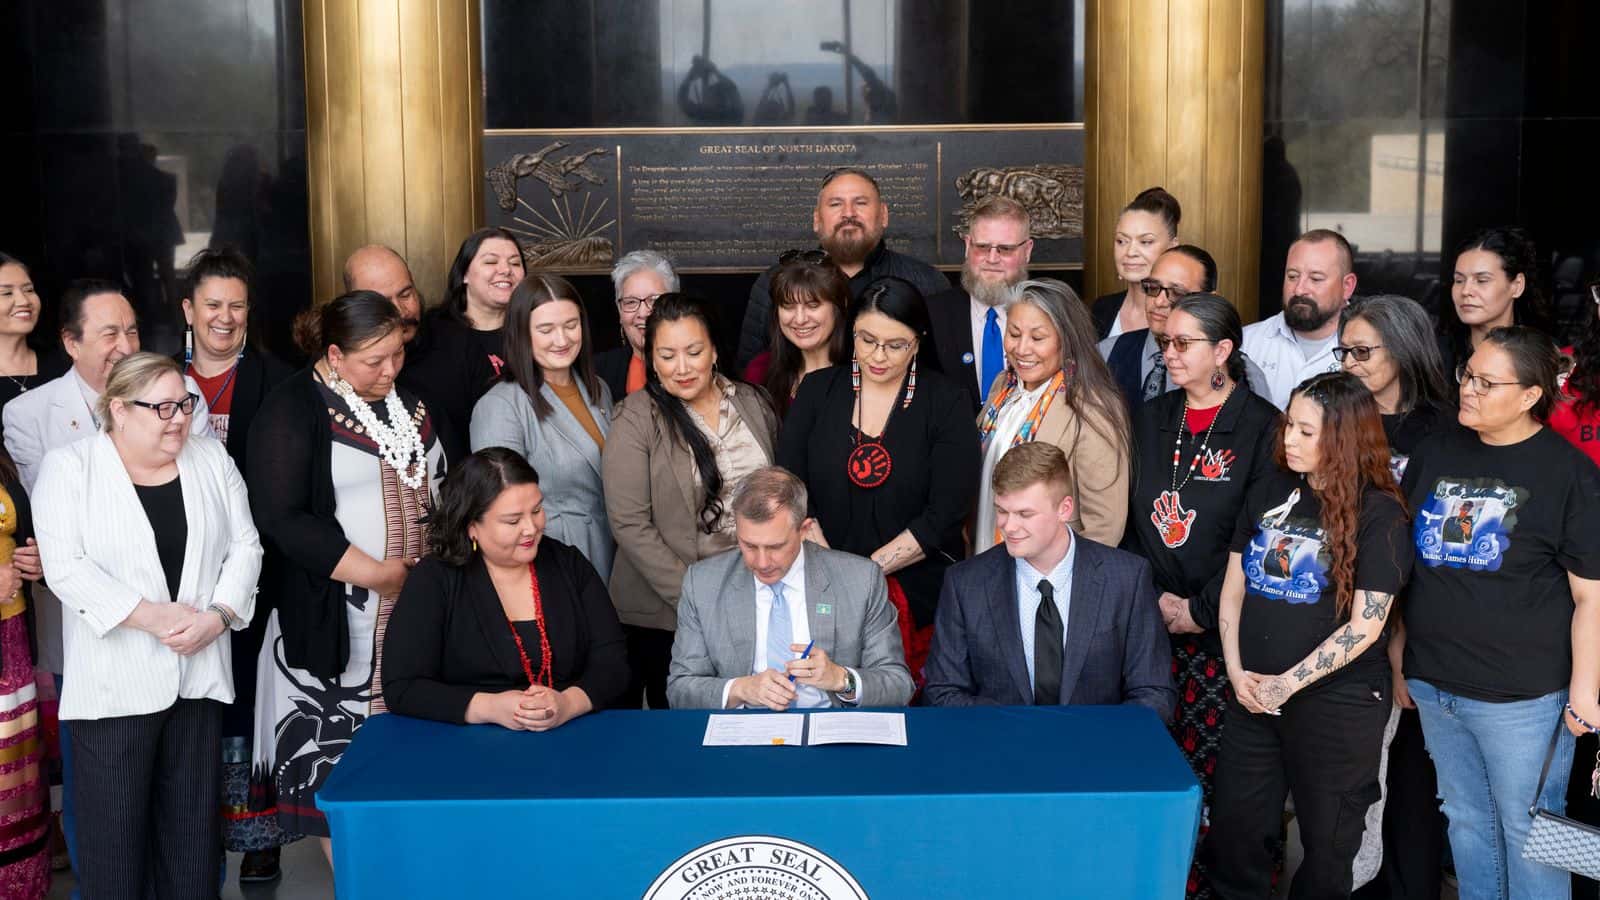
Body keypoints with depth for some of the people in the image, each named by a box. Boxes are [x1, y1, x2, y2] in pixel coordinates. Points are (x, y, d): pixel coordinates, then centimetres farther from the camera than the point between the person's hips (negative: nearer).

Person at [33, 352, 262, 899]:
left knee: (192, 823, 11)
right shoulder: (68, 468, -4)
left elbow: (244, 546, 6)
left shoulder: (211, 459, 7)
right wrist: (153, 616, -19)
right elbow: (65, 566, -13)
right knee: (114, 830, 2)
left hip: (198, 675, 4)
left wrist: (218, 616, -10)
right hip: (113, 683, -3)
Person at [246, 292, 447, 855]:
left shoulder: (408, 400, 12)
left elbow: (439, 485, 23)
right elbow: (281, 517, -16)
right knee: (333, 751, 0)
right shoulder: (293, 409, -8)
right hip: (334, 619, -5)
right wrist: (375, 574, -17)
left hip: (420, 612, 6)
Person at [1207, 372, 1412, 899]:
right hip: (1253, 693, 5)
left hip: (1338, 704, -5)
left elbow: (1365, 626, -14)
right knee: (1232, 832, 9)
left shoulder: (1379, 514, -11)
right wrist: (1237, 671, -3)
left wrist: (1288, 684, -13)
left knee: (1326, 844, 10)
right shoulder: (1269, 493, 5)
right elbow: (1234, 588, 9)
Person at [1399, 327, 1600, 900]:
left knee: (1528, 831, 7)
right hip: (1433, 684, 5)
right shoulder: (1436, 453, 6)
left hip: (1522, 698, -5)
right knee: (1466, 822, 18)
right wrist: (1397, 659, 12)